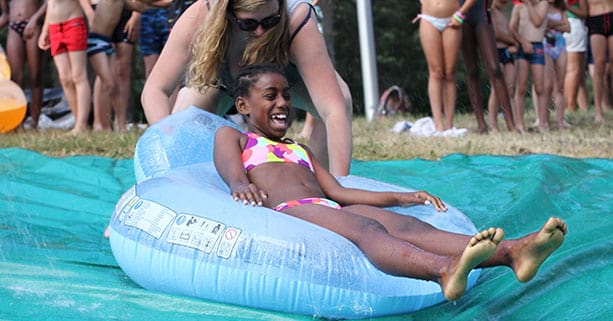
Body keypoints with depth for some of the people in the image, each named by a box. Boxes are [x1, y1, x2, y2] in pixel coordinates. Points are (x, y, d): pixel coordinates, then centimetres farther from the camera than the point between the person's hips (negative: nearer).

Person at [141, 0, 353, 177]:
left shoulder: (298, 19, -45)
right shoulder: (199, 18, -41)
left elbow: (334, 109, -50)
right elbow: (155, 91, -39)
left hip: (286, 70, -1)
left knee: (340, 97, -30)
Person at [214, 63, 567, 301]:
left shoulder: (300, 150, 40)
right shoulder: (232, 137, 24)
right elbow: (233, 175, 2)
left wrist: (398, 197, 15)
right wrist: (242, 188, -24)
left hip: (330, 208, 6)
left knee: (409, 225, -25)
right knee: (367, 229, -38)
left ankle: (512, 252, -52)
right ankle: (445, 270, -72)